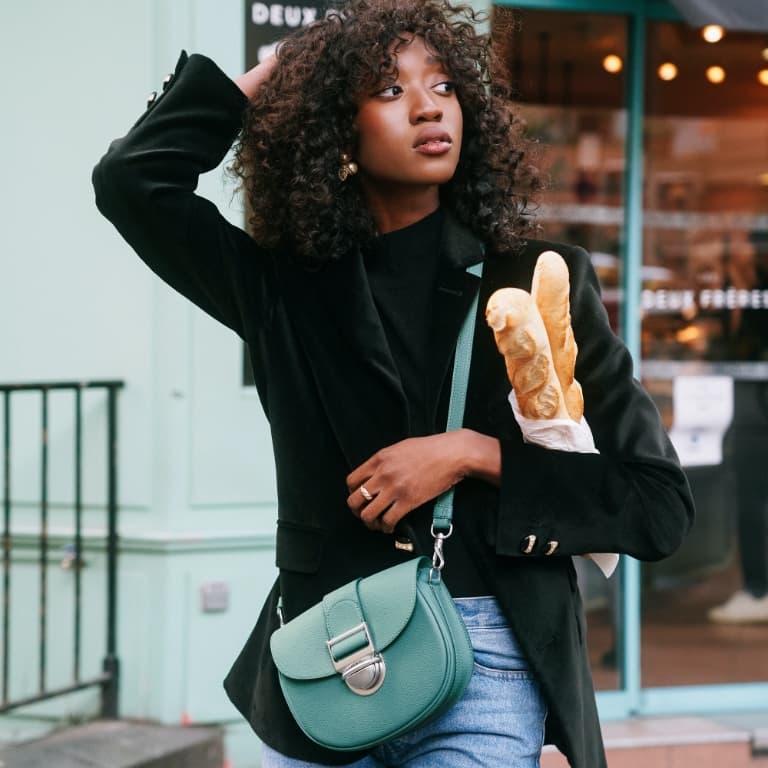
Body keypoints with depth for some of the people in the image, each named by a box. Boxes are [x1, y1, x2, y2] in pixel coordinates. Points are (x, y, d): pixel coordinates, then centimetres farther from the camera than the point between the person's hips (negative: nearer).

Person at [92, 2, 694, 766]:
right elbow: (133, 179, -3)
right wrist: (266, 77, 4)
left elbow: (658, 500, -3)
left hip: (485, 670, -2)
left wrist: (474, 455, -14)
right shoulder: (285, 286, 6)